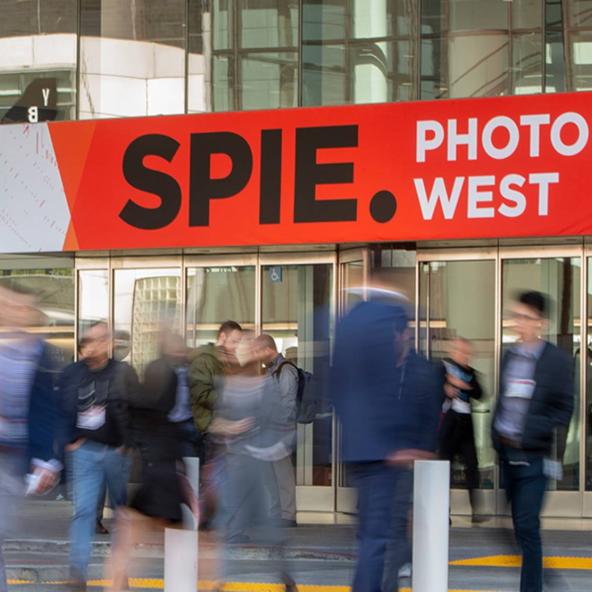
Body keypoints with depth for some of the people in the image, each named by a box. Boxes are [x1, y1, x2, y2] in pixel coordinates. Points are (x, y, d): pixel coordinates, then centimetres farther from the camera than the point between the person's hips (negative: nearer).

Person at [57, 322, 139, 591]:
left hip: (117, 451, -1)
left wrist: (127, 444, -8)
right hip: (85, 451, 1)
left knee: (123, 507, 12)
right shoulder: (72, 373, 1)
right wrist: (70, 440, 0)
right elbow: (62, 409, 8)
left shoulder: (123, 372, -5)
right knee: (83, 510, -7)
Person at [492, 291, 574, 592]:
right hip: (507, 451, 6)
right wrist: (496, 434, 7)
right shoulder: (510, 356, 10)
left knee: (527, 525, -10)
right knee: (519, 521, 13)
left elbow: (564, 409, -8)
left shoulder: (557, 360, -7)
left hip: (533, 456, -6)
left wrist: (531, 434, -17)